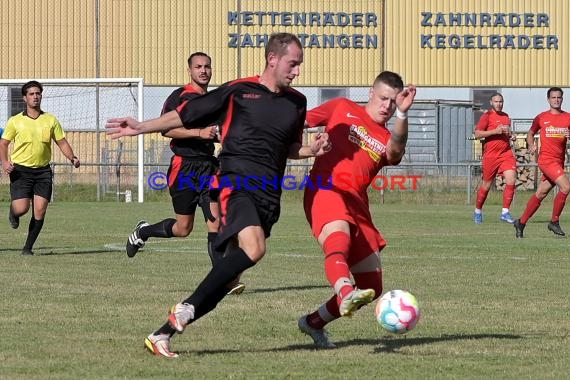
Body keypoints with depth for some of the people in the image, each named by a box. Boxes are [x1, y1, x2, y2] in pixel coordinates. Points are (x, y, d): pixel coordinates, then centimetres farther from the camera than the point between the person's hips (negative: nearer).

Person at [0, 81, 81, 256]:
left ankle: (28, 248, 8)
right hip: (20, 170, -2)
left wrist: (72, 158, -8)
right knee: (21, 208, -14)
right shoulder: (15, 121, 2)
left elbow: (62, 142, 10)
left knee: (40, 211, -7)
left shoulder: (51, 120, 7)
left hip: (43, 170, 2)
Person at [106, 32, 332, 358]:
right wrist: (142, 127, 2)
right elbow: (185, 115, 7)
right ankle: (186, 308, -20)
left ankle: (163, 334, 8)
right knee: (254, 248, -31)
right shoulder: (239, 91, 1)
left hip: (268, 196, 6)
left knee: (229, 275, 0)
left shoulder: (297, 102, 15)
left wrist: (311, 150, 8)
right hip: (235, 182, -6)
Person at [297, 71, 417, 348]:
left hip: (357, 204, 5)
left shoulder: (387, 139, 17)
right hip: (326, 191, -5)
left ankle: (314, 323, 24)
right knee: (338, 241, -38)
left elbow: (394, 153, -9)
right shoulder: (342, 108, 15)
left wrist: (402, 114, -24)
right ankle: (346, 293, -68)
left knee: (372, 286, 5)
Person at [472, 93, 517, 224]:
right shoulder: (487, 116, -4)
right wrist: (495, 131, -19)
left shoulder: (506, 117, 15)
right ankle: (478, 211, 25)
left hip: (506, 153, 5)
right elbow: (477, 133, -13)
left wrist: (511, 136, 10)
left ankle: (505, 212, -8)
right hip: (491, 154, -5)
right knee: (486, 185, 5)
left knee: (511, 180, -13)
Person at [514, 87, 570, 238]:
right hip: (547, 159, -4)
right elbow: (531, 133, 18)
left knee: (540, 194, 10)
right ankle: (554, 222, -7)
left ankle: (521, 222, 24)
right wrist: (531, 145, -1)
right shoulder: (541, 118, 3)